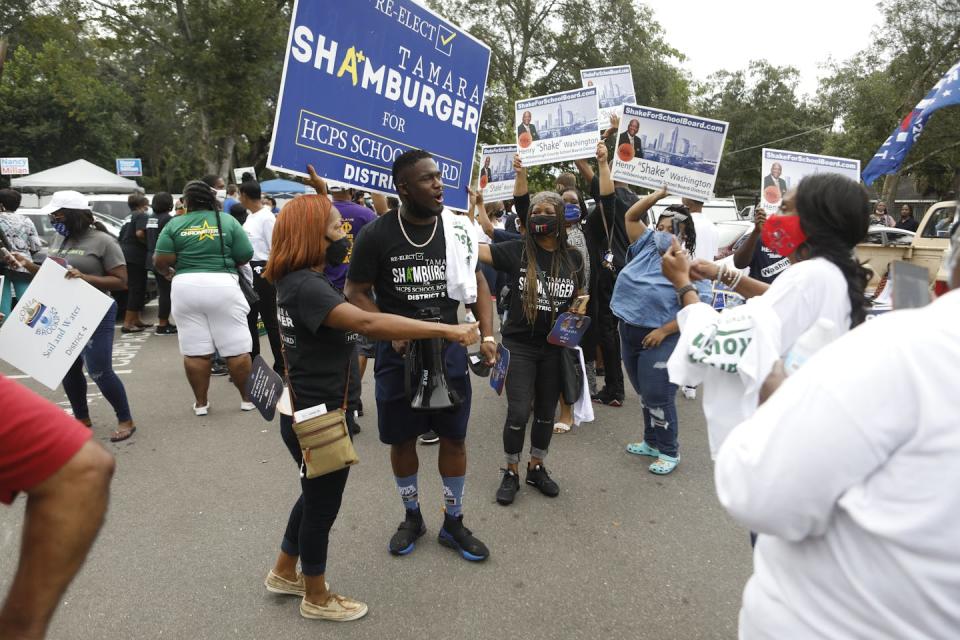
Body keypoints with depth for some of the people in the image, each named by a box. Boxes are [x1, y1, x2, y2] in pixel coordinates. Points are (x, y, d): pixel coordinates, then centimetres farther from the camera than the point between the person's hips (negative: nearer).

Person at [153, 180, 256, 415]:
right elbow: (245, 257, 0)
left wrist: (168, 270, 19)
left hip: (186, 288, 1)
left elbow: (160, 262, -3)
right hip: (222, 286, -1)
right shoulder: (228, 221, 1)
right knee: (236, 349, 6)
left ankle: (201, 403, 15)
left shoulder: (174, 224, 2)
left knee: (195, 351, 7)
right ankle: (247, 398, 14)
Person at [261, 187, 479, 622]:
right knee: (323, 503, 9)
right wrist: (445, 330, -41)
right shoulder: (305, 287, -27)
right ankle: (317, 598, 31)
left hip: (319, 412, 10)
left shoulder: (304, 280, 6)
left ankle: (284, 573, 45)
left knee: (316, 495, 26)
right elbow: (367, 322, -39)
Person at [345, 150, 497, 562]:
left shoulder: (455, 228, -3)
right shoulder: (376, 234, -10)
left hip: (449, 348, 2)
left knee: (454, 436, 8)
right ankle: (412, 517, 35)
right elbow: (354, 292, -5)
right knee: (402, 438, 11)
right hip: (398, 351, -1)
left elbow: (477, 283, 6)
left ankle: (453, 522, 28)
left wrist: (487, 335, -5)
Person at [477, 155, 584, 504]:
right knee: (518, 412, -3)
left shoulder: (573, 257, 0)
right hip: (519, 344, -3)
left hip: (556, 346, 3)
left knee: (546, 411, 13)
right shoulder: (515, 251, -8)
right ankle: (511, 473, 17)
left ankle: (536, 468, 32)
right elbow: (475, 249, -17)